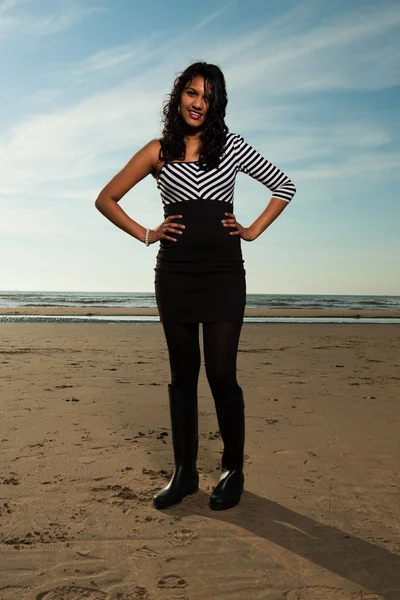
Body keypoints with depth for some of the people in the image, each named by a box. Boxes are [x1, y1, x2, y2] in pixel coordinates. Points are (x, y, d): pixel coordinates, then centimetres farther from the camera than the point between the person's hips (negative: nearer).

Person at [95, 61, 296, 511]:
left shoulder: (231, 147, 6)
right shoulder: (158, 152, 7)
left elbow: (284, 187, 12)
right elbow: (106, 199, 11)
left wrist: (253, 231, 4)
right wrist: (146, 234, 3)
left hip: (223, 274, -1)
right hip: (175, 275, 2)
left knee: (221, 374, -4)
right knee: (182, 374, 7)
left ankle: (232, 471, 14)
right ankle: (184, 472, 19)